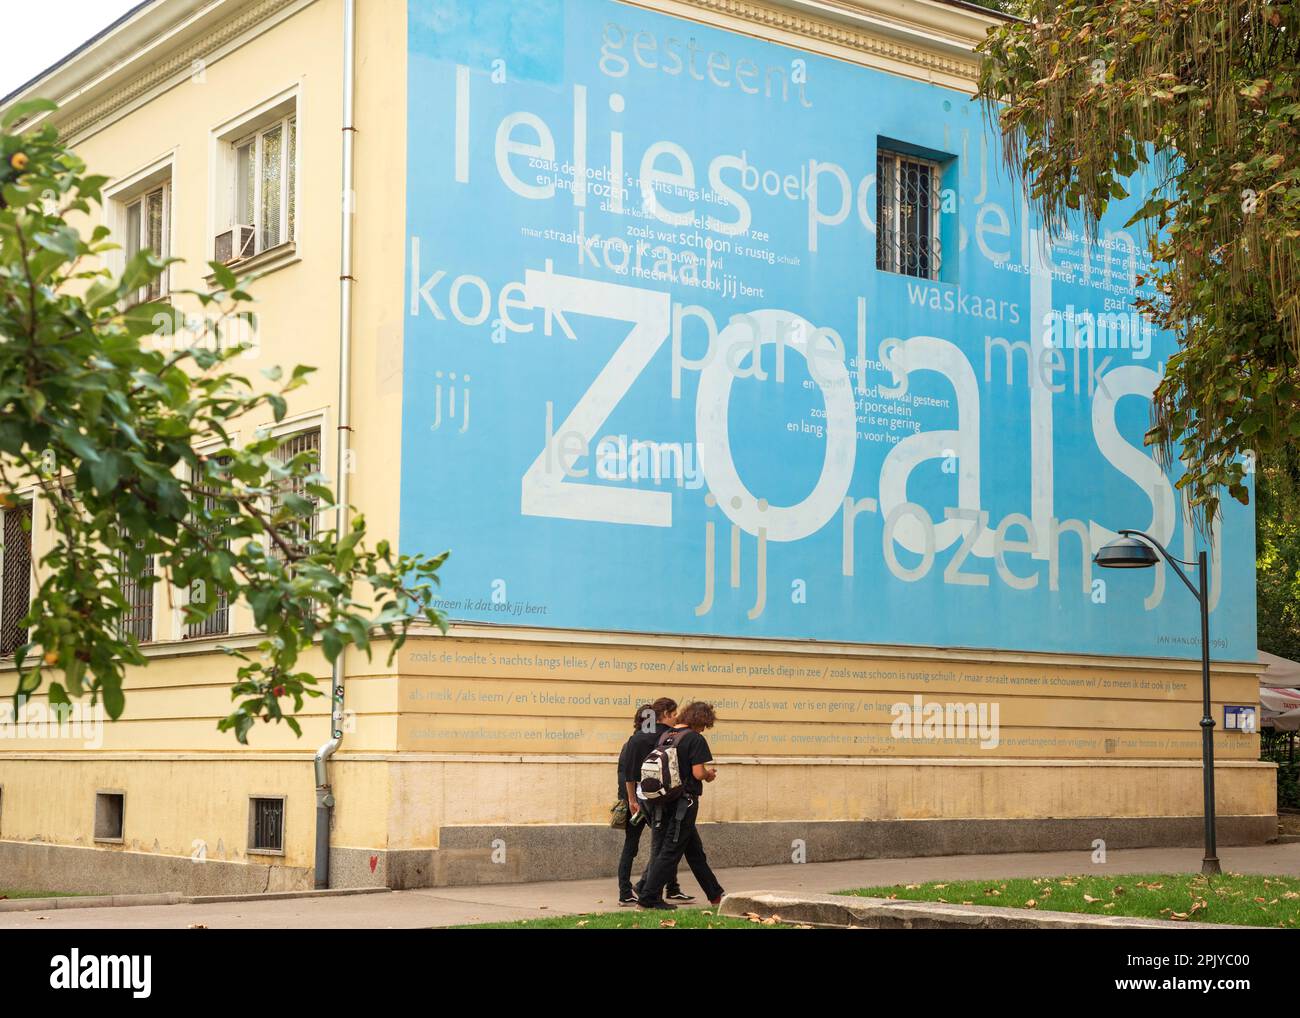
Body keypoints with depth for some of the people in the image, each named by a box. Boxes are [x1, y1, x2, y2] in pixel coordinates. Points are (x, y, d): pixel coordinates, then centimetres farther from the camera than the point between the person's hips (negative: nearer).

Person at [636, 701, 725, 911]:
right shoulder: (695, 739, -13)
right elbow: (698, 773, -19)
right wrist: (709, 774, 4)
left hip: (666, 800, 8)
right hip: (685, 801, -8)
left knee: (695, 850, 17)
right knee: (671, 851, -2)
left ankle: (715, 895, 27)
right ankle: (648, 897, -3)